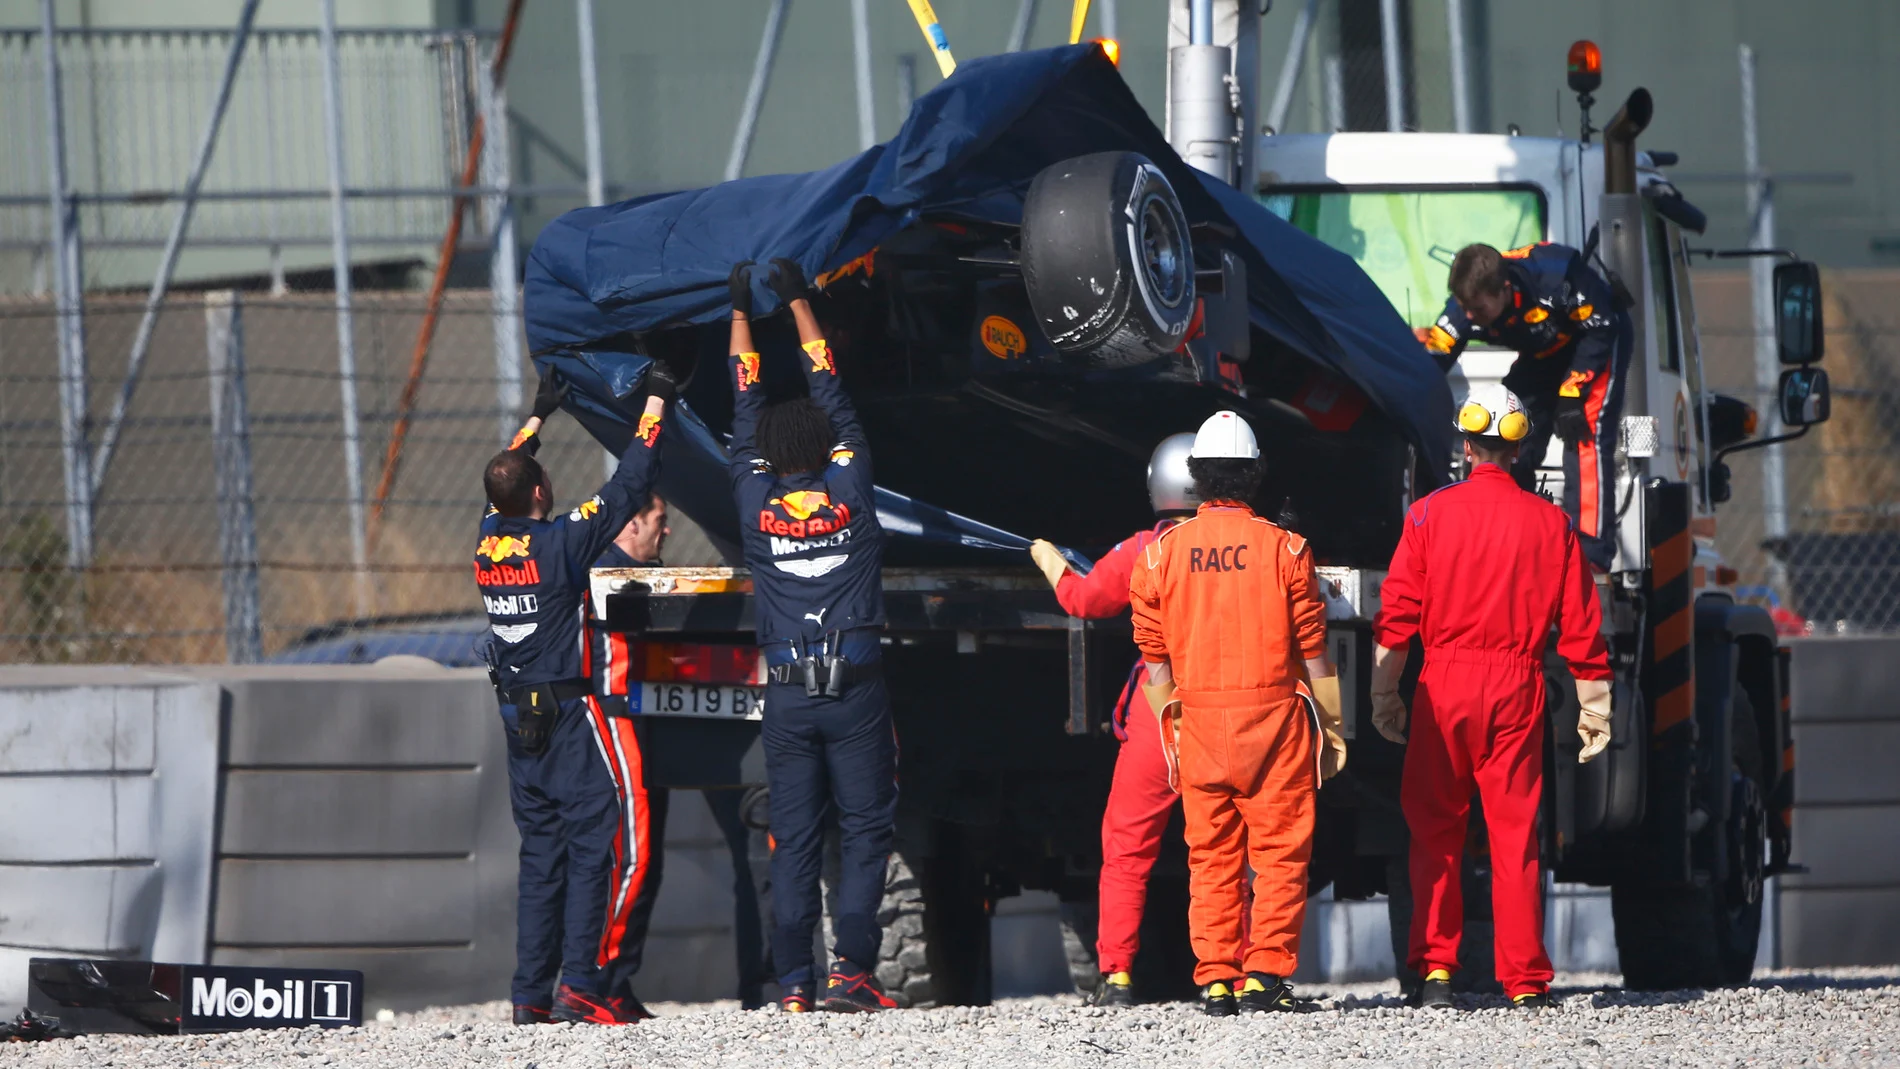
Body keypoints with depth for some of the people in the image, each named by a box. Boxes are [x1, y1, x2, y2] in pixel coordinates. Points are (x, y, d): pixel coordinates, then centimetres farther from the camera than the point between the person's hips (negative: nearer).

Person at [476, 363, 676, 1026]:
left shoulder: (490, 541, 3)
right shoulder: (561, 542, -14)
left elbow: (505, 482, 23)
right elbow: (629, 487, -9)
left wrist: (539, 417, 37)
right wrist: (655, 405, 3)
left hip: (518, 718, 7)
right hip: (574, 715, -7)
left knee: (541, 854, 10)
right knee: (602, 843, -5)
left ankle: (531, 994, 6)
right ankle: (584, 983, -14)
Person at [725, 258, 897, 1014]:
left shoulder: (758, 505, 0)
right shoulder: (849, 494, -2)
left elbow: (746, 410, 11)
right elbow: (831, 394, 7)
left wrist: (741, 313, 19)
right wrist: (799, 303, 14)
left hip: (787, 696, 1)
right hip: (855, 689, -1)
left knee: (794, 838, 4)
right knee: (865, 829, 1)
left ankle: (795, 981, -1)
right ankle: (851, 966, -11)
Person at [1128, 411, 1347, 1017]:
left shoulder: (1162, 553, 2)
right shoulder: (1283, 548, -5)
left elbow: (1155, 659, 5)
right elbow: (1313, 652, -2)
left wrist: (1170, 724, 15)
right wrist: (1332, 729, 7)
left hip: (1198, 718, 2)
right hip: (1274, 716, -2)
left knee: (1211, 857, 7)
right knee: (1279, 852, 2)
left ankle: (1215, 979, 3)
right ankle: (1265, 974, -5)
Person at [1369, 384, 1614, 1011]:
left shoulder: (1430, 514, 0)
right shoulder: (1551, 523, 4)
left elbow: (1396, 612, -3)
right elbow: (1580, 625, 4)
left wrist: (1384, 695, 2)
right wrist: (1594, 710, 9)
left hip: (1444, 682, -1)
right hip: (1517, 688, 1)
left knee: (1434, 830, 7)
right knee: (1515, 833, 4)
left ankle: (1435, 970, 1)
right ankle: (1525, 981, 2)